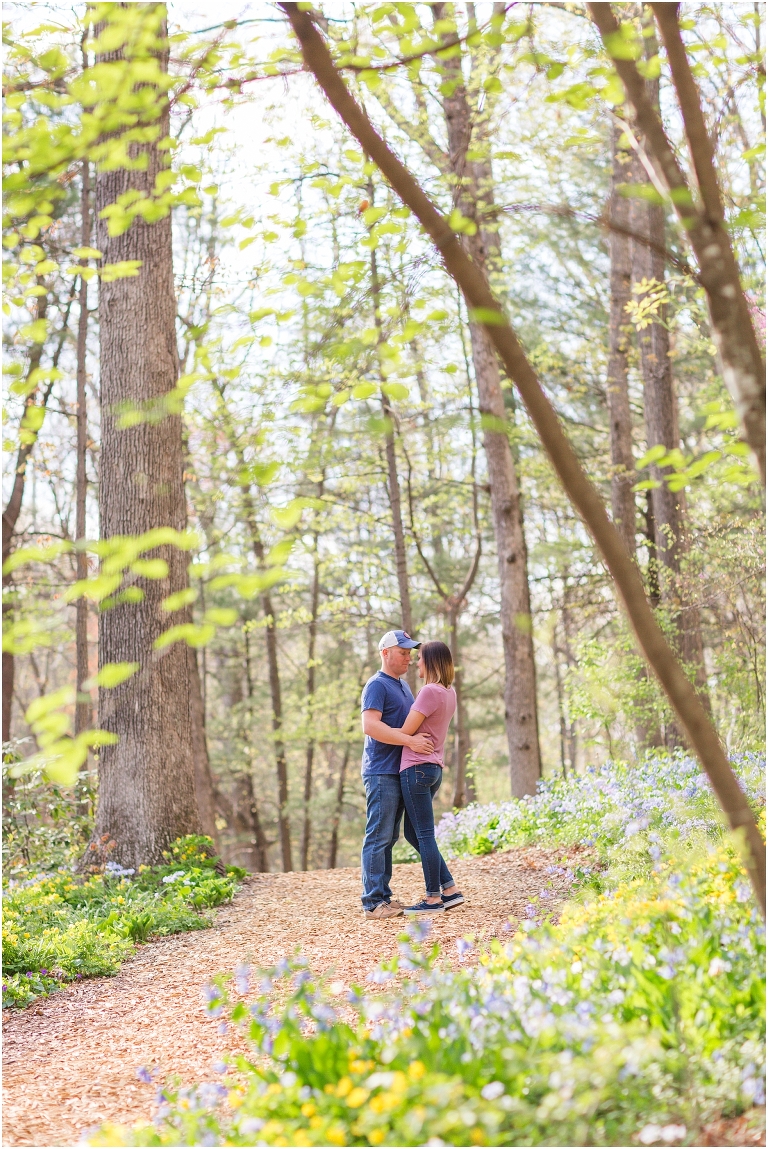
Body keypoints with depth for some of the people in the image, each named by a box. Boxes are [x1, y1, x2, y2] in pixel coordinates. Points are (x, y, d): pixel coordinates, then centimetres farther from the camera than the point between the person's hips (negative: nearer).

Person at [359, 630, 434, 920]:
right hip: (381, 773, -9)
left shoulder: (403, 685, 20)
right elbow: (371, 726, -22)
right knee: (378, 837, -8)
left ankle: (384, 896, 16)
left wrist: (425, 740, 12)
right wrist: (410, 741, -23)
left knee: (388, 838, 11)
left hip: (399, 773, 9)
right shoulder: (377, 685, -9)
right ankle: (373, 902, -6)